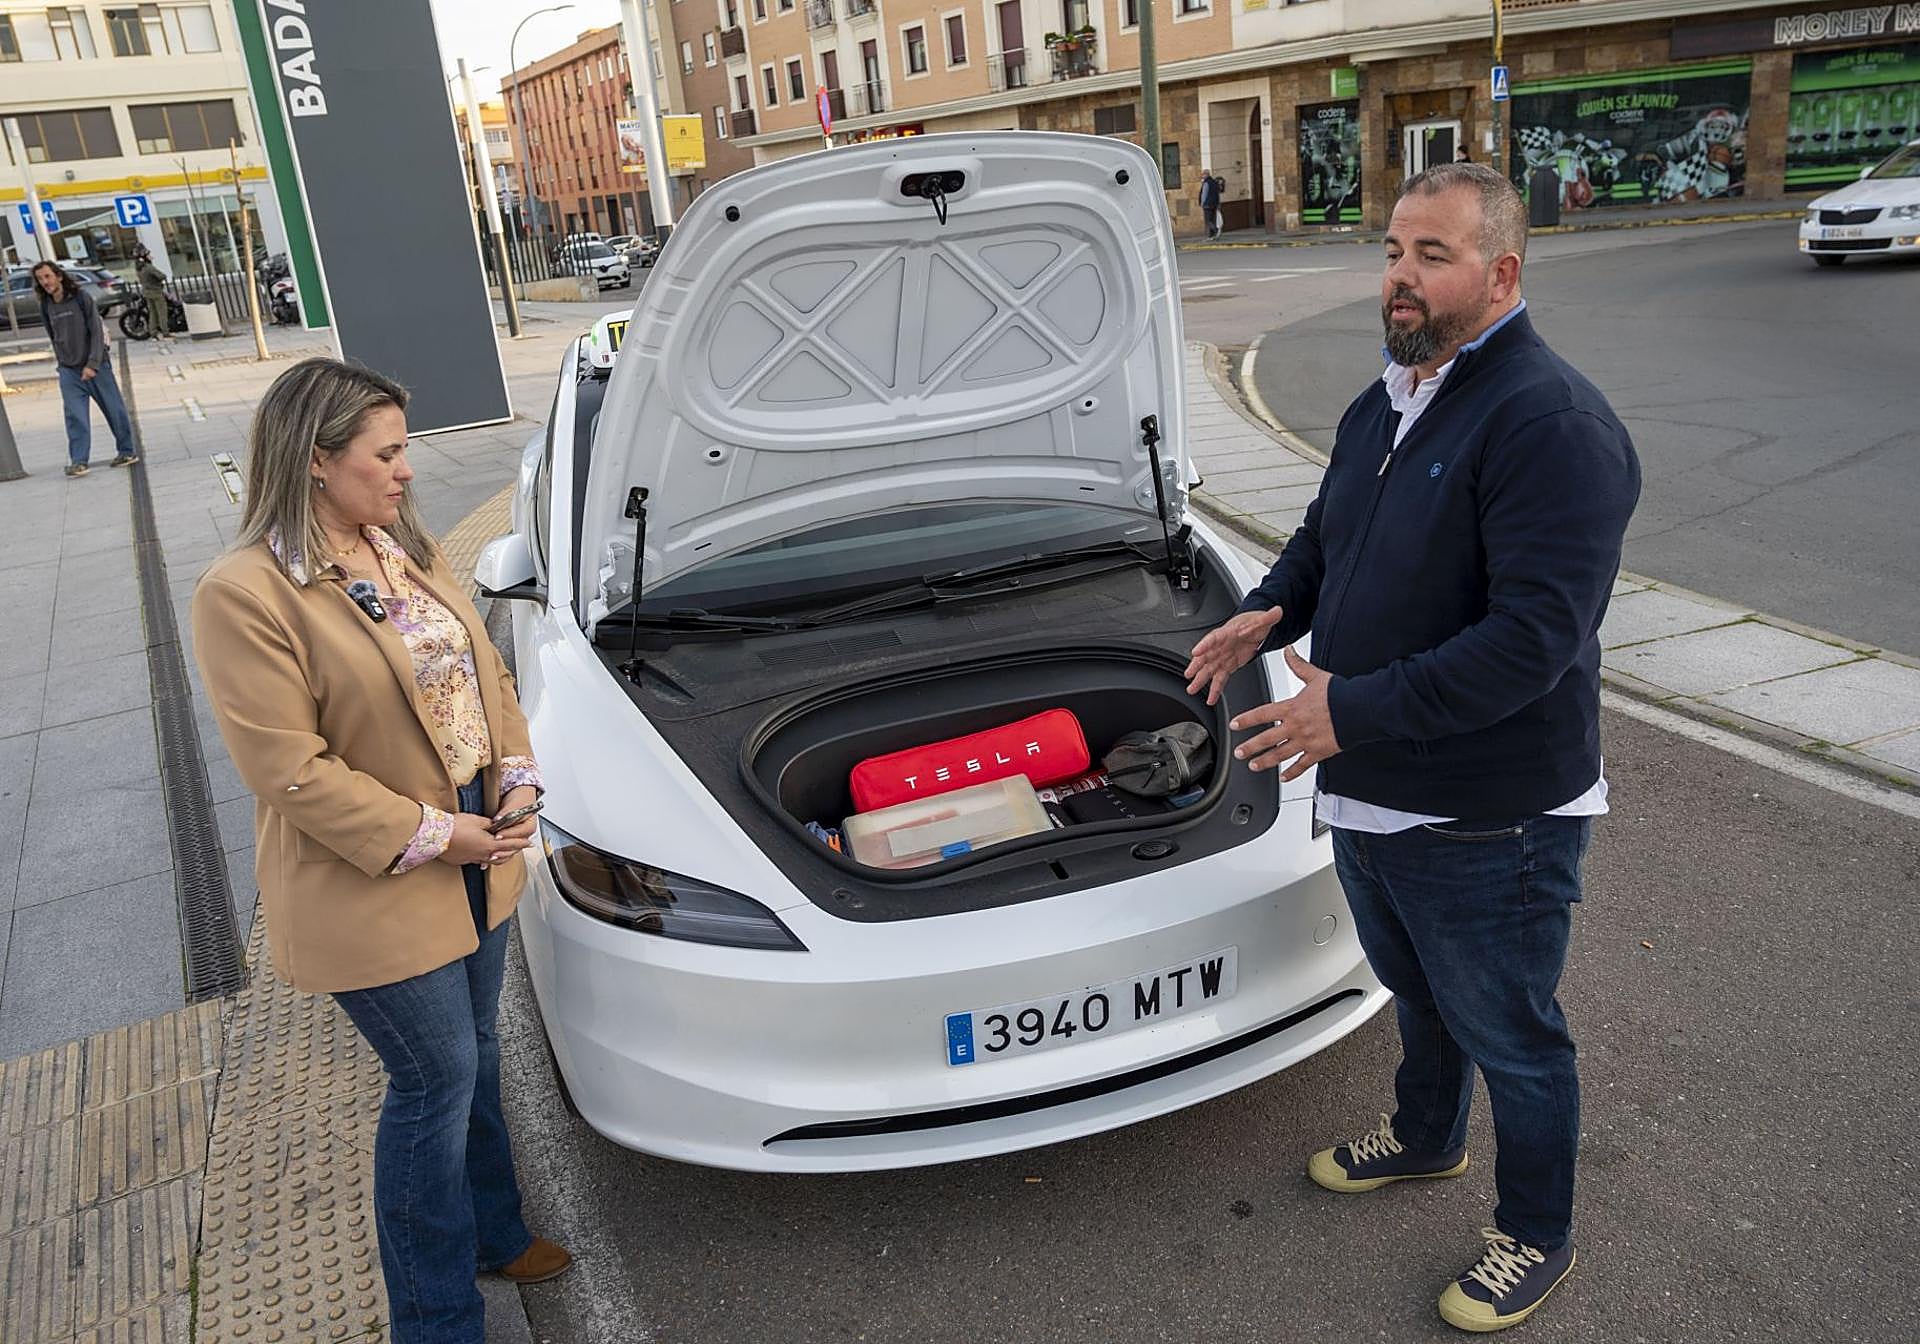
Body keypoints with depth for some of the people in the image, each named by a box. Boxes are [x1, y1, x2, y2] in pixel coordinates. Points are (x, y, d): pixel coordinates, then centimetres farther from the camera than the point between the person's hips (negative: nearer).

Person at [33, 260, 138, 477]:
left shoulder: (82, 298, -9)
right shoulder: (46, 306, 4)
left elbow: (97, 332, -13)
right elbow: (53, 337, 15)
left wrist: (92, 364, -19)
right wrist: (62, 361, 11)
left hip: (96, 366, -3)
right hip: (68, 370, 3)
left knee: (115, 410, 5)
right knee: (75, 416, -6)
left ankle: (127, 451, 20)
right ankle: (78, 461, -6)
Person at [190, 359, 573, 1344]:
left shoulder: (410, 550, 6)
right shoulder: (244, 594, -19)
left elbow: (486, 674, 11)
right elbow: (290, 771, -21)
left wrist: (518, 778, -5)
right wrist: (431, 836, -20)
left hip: (479, 863, 7)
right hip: (376, 895, -7)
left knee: (475, 1056, 21)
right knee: (438, 1080, 5)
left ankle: (493, 1233, 44)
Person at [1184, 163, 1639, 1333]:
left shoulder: (1551, 424, -22)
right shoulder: (1383, 410, 8)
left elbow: (1535, 637, -29)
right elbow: (1324, 537, 22)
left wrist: (1356, 711, -30)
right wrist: (1272, 611, 0)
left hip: (1489, 820, -8)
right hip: (1373, 796, 8)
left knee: (1510, 1036, 12)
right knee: (1419, 993, 29)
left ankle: (1537, 1239, 35)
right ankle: (1425, 1138, 54)